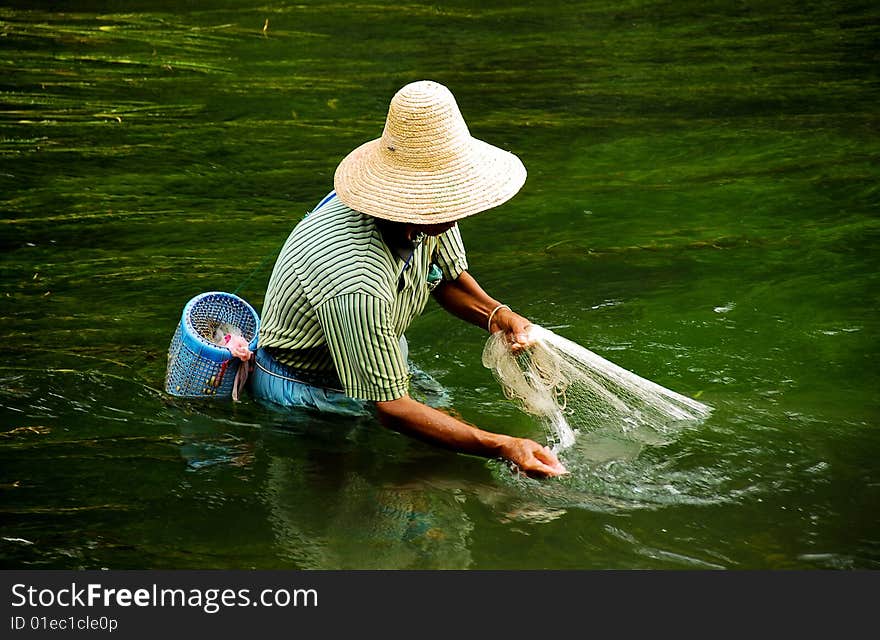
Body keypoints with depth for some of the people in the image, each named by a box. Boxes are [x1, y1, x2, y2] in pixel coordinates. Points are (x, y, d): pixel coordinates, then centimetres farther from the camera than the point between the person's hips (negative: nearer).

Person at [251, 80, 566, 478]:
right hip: (303, 396, -8)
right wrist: (501, 447, -39)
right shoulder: (359, 285, -42)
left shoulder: (426, 215, -17)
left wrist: (497, 316, -18)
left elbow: (449, 278, 5)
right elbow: (390, 408, -34)